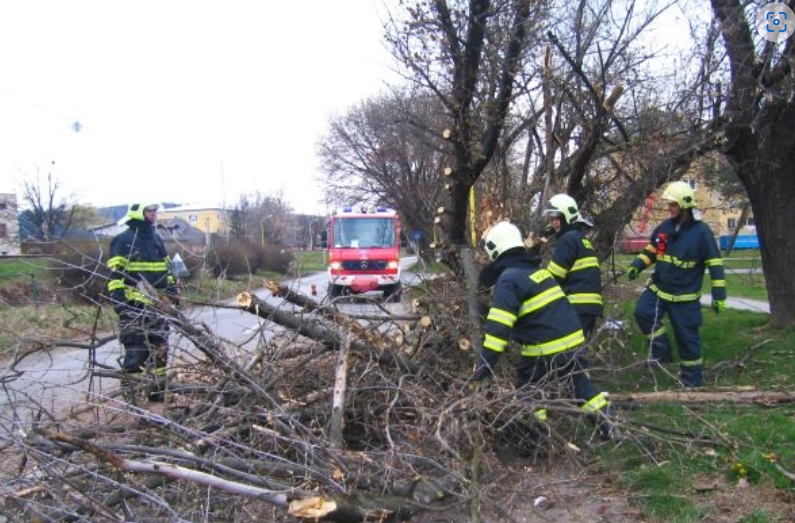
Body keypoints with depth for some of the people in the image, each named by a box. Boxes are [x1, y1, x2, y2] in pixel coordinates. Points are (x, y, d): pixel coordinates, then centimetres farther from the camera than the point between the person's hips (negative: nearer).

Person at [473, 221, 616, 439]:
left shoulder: (508, 279, -11)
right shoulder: (536, 269, 13)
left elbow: (498, 328, -20)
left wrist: (483, 368, -21)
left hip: (545, 349, -8)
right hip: (574, 340, 8)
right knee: (580, 382, 24)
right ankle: (606, 425, 34)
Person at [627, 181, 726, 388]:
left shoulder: (701, 231, -13)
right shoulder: (664, 227, 2)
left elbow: (715, 264, -11)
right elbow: (651, 251, 16)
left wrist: (719, 294, -15)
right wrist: (637, 265, -3)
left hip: (685, 297, -5)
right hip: (658, 288, 5)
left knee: (687, 337, 4)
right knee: (643, 312, -18)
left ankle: (692, 379, 20)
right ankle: (661, 351, 1)